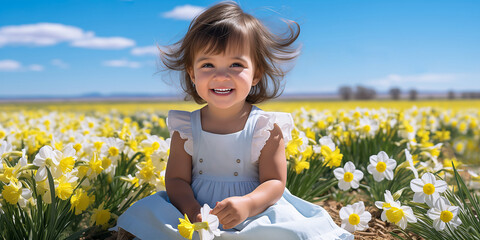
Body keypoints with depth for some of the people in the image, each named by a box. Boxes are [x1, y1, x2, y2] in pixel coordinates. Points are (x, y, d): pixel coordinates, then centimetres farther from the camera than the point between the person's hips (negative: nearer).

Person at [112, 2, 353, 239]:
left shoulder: (267, 128, -6)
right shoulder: (185, 128, 0)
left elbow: (275, 183, -6)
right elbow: (176, 179, 1)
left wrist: (247, 204, -27)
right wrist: (191, 210, -19)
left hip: (255, 217, -2)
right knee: (147, 216, -19)